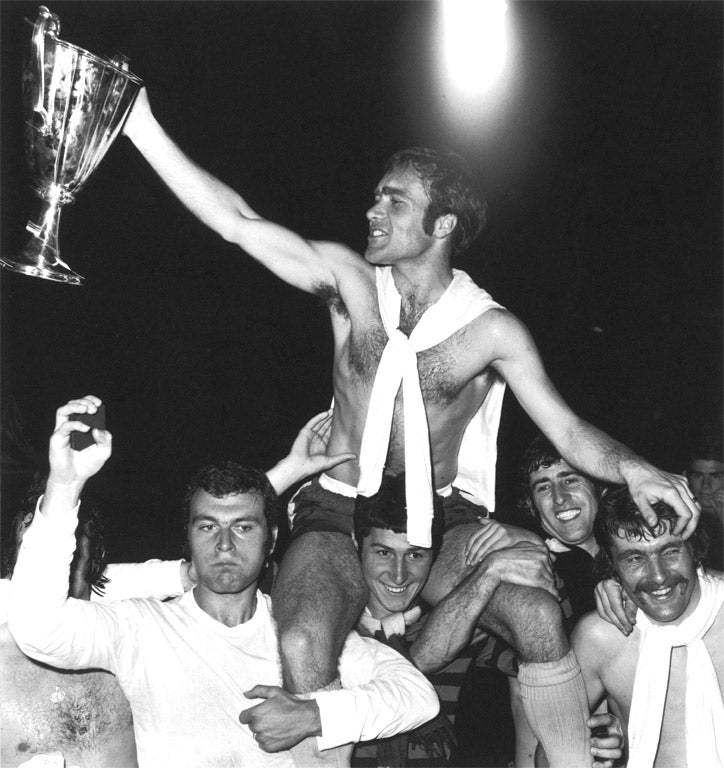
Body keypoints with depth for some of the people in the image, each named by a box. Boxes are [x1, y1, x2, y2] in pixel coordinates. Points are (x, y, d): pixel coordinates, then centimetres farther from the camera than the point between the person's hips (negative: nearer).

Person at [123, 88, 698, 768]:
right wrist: (142, 125, -11)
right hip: (338, 516, 0)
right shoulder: (349, 281, -2)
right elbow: (236, 222, -7)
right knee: (301, 650, -30)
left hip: (443, 519, 0)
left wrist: (627, 467, -28)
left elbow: (567, 429, -6)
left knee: (539, 615, -26)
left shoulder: (491, 329, -4)